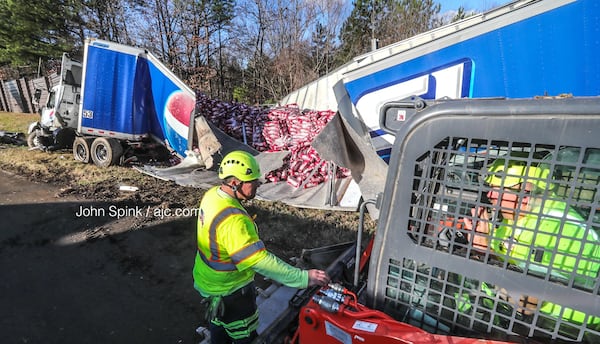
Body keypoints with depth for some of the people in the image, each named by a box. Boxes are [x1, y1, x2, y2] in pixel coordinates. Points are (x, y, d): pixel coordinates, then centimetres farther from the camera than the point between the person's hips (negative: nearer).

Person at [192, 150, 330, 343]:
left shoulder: (213, 194, -11)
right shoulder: (233, 220, -40)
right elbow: (262, 262, -40)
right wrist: (304, 278, -36)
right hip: (228, 290, -8)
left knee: (219, 322, 33)